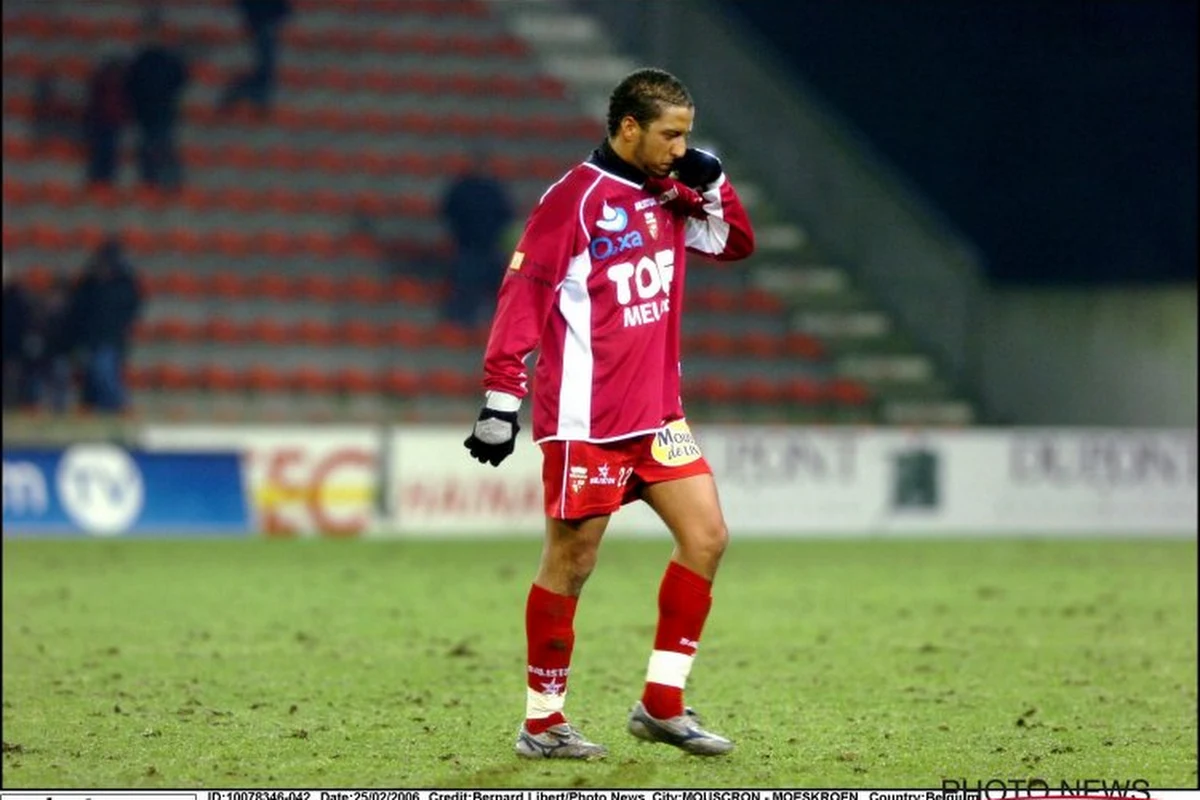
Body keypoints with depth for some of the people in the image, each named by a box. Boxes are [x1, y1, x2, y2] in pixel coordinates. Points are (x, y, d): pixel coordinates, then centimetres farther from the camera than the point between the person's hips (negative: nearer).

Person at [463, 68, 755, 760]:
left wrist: (714, 186, 3)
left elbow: (736, 244, 23)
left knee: (707, 537, 1)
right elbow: (521, 295, -14)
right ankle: (541, 722, 10)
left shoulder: (668, 195, 10)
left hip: (657, 412, 8)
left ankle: (662, 704, 7)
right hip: (586, 420, -8)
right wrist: (501, 400, -17)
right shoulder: (575, 199, -13)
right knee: (571, 563, -2)